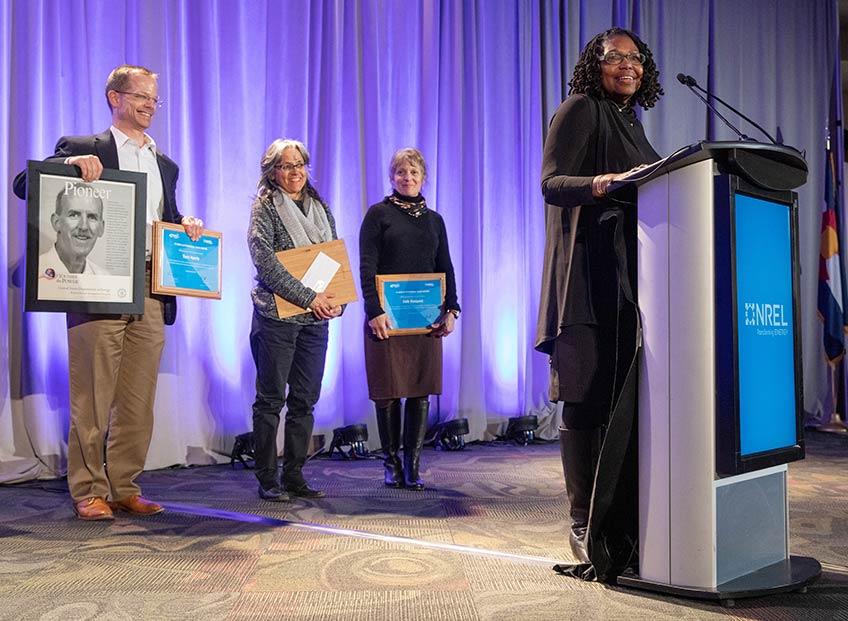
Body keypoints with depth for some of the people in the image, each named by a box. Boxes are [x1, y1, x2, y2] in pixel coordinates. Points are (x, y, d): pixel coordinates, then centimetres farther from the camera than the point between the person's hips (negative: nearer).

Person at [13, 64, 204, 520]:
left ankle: (124, 489, 15)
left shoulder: (165, 165, 22)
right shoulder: (82, 149, 6)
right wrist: (69, 164, -19)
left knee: (138, 401, 6)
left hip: (150, 294, 5)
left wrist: (187, 225, 5)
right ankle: (89, 492, 9)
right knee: (92, 399, -1)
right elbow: (25, 184, -3)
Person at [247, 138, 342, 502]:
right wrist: (309, 298, -18)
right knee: (271, 399, 0)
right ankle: (267, 479, 7)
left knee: (305, 400, 7)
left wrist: (337, 300, -3)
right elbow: (266, 263, -12)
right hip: (276, 317, -5)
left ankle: (294, 475, 16)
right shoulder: (264, 207, -1)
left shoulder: (320, 209, 16)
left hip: (315, 320, 5)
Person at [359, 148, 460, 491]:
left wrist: (450, 309, 1)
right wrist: (374, 311, -15)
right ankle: (392, 464, 14)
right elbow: (366, 266, -5)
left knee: (421, 392, 2)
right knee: (388, 393, 0)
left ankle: (412, 465, 9)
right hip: (387, 317, -3)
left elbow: (446, 269, 14)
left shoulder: (434, 220, 15)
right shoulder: (378, 214, 2)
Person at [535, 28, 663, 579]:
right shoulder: (580, 110, 1)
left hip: (632, 269, 7)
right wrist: (601, 183, -26)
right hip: (590, 269, -7)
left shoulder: (631, 122, 24)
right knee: (592, 398, -8)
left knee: (630, 396, 3)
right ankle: (588, 528, -1)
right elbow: (551, 182, -10)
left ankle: (627, 523, 11)